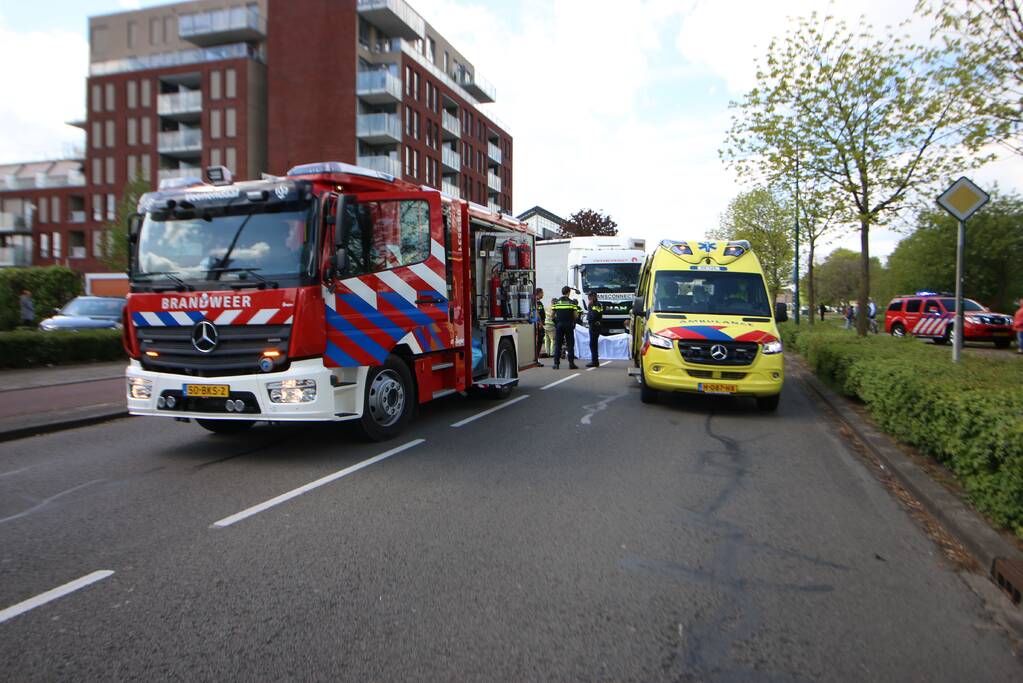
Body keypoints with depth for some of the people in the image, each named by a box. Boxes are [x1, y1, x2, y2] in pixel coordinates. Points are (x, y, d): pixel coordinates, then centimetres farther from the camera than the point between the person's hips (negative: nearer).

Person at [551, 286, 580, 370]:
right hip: (569, 325, -1)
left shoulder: (556, 302, 2)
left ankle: (556, 363, 3)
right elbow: (576, 316, -4)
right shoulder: (572, 302, -2)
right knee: (570, 344, 4)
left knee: (557, 345, 6)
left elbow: (552, 314, 4)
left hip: (559, 325, 1)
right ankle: (571, 363, 1)